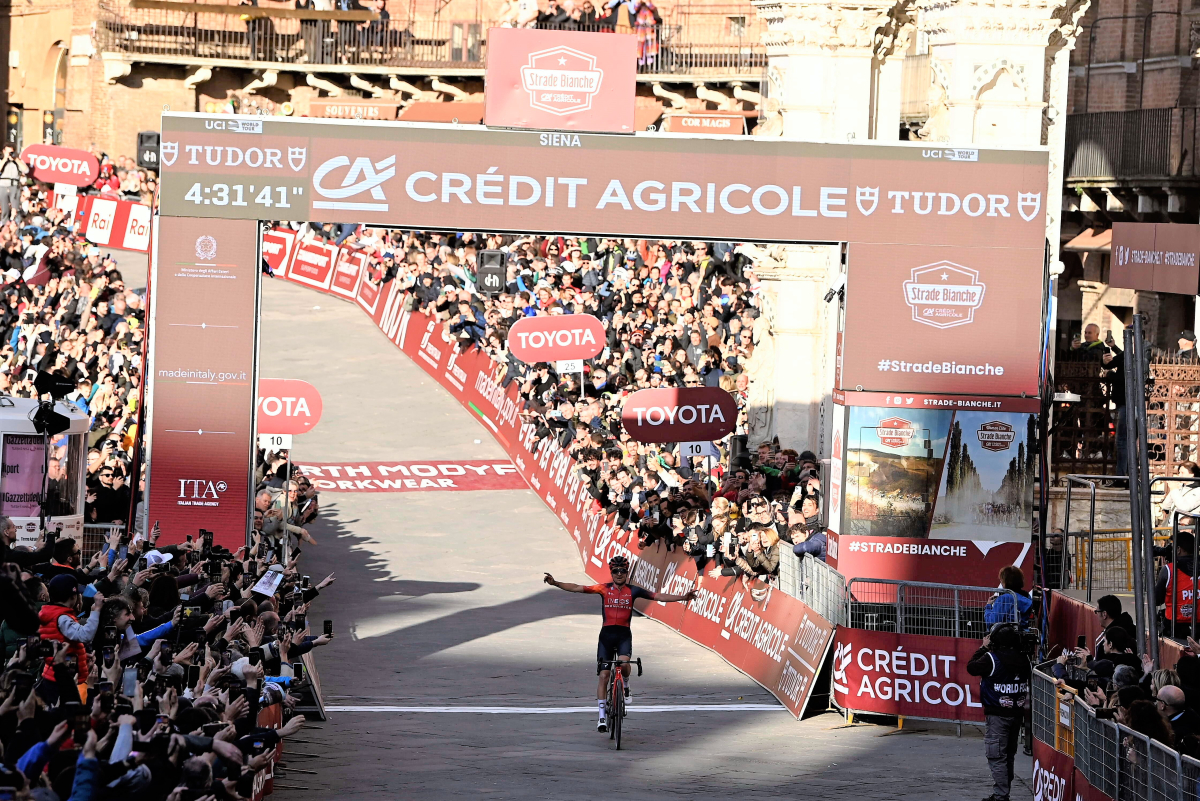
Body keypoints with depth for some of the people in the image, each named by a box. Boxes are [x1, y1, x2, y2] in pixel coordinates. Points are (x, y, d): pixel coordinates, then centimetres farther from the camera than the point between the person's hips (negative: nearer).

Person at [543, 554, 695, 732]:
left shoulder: (633, 591, 1)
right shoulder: (604, 589, 0)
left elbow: (658, 596, -2)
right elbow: (577, 588, -4)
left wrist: (682, 597, -10)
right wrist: (555, 583, -14)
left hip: (624, 634, -1)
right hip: (607, 633, 1)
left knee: (623, 664, -28)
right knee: (604, 675, -2)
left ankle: (625, 684, 9)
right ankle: (602, 716, 4)